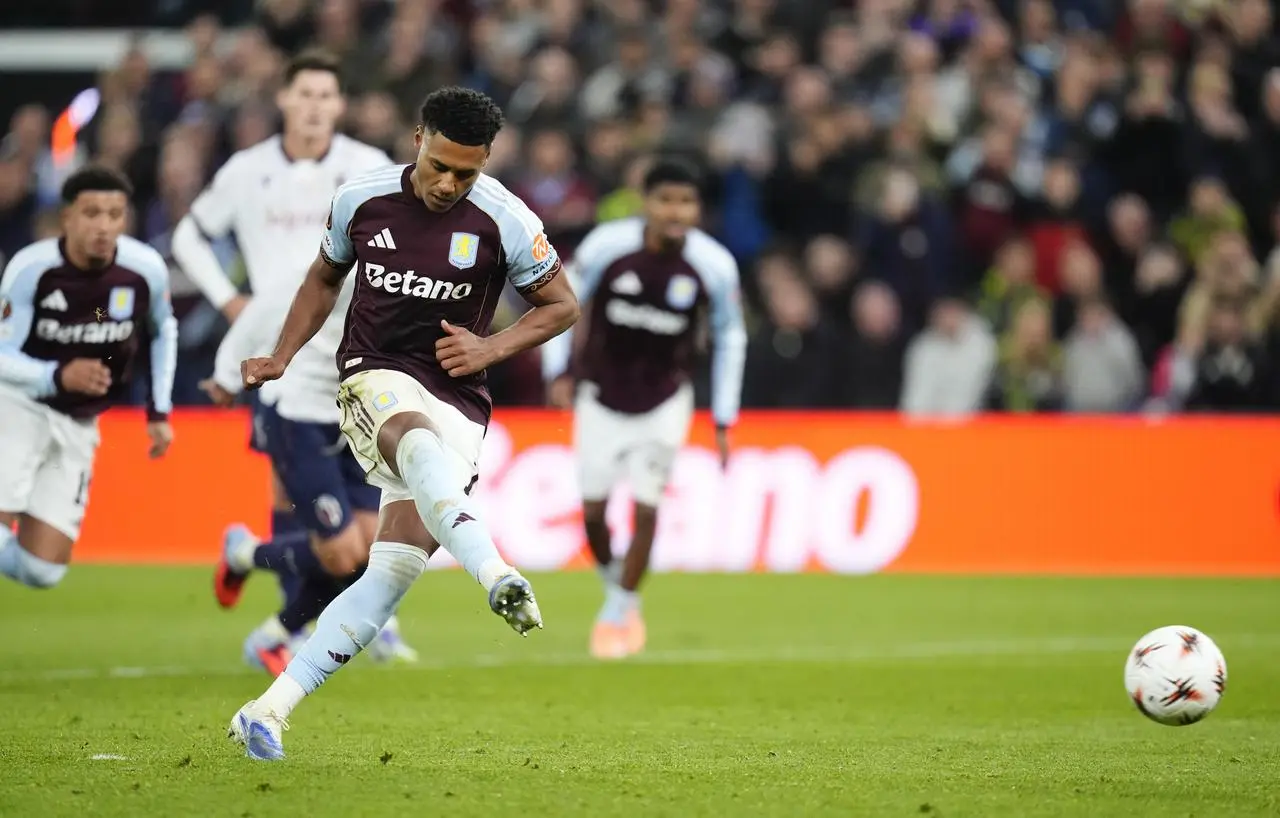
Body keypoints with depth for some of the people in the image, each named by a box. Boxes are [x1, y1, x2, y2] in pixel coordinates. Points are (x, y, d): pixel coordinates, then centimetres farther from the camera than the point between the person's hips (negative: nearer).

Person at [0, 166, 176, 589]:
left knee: (42, 570, 0)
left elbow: (163, 331, 10)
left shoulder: (147, 269, -12)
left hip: (77, 426, 3)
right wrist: (58, 376, -36)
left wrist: (160, 411, 7)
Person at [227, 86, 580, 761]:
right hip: (375, 378, 0)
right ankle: (497, 578, -60)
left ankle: (267, 713, -7)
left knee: (392, 574, -11)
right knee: (420, 441, -39)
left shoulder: (505, 222, -7)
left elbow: (561, 305, 6)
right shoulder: (361, 200, 0)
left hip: (456, 400, 0)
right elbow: (325, 276, 19)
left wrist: (490, 349, -8)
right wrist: (280, 358, 10)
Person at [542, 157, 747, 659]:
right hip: (602, 397, 0)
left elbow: (729, 339, 2)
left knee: (646, 509, -7)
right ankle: (613, 586, 30)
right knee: (592, 510, 1)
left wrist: (723, 420, 2)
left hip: (664, 403, 0)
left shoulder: (714, 265, -14)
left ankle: (620, 612, 11)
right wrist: (557, 371, -11)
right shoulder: (606, 246, -19)